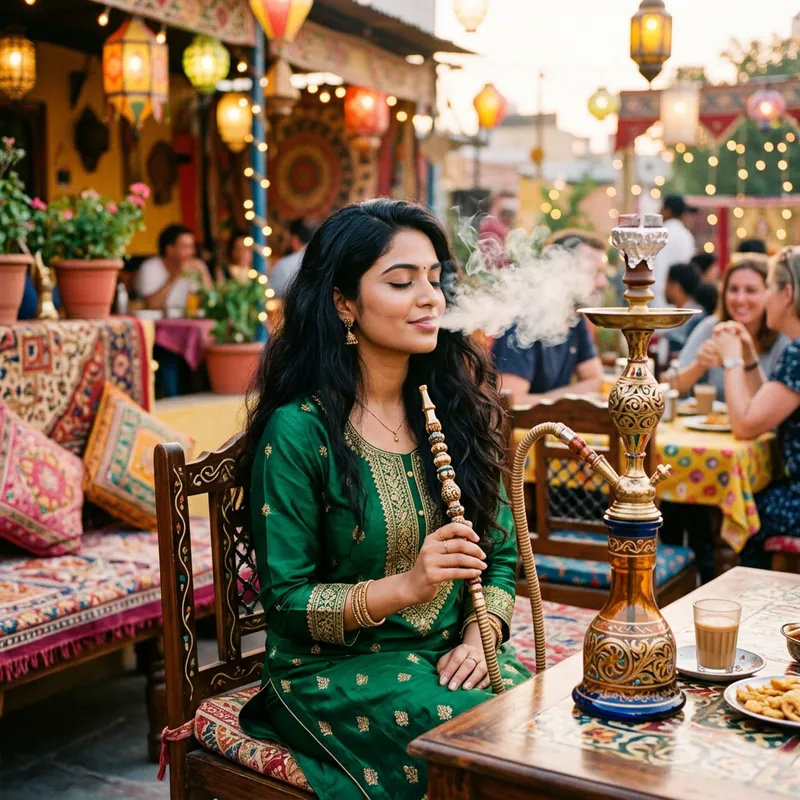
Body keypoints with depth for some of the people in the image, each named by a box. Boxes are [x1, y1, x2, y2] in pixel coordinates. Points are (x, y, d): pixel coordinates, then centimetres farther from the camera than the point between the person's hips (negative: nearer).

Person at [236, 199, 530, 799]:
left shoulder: (456, 405, 4)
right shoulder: (299, 430, -13)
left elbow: (501, 553, 9)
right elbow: (287, 602, -10)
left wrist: (480, 636, -9)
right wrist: (406, 586, -24)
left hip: (451, 654, 5)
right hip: (335, 666, -5)